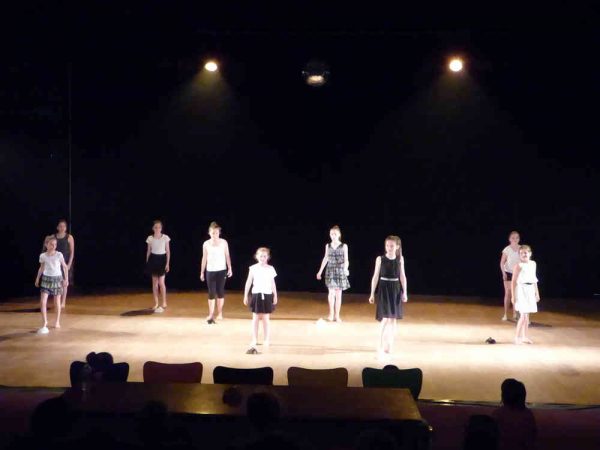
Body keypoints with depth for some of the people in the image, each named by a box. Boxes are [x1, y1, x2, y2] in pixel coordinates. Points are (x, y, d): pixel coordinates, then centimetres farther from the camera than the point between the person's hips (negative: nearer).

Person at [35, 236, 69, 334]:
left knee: (57, 301, 10)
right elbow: (41, 268, 13)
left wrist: (66, 279, -4)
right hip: (46, 279, 1)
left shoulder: (59, 255, -9)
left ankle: (57, 321, 26)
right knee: (42, 302, -9)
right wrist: (37, 279, 15)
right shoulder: (43, 256, -4)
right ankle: (45, 322, 4)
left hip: (57, 279, -1)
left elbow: (65, 267, -1)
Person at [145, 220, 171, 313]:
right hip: (153, 259, 3)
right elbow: (148, 251, 8)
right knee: (154, 282, 6)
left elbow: (168, 251, -1)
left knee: (161, 282, -7)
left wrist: (167, 263, -6)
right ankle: (156, 304, 14)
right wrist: (147, 263, 5)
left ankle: (164, 304, 4)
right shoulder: (150, 238, 1)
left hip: (162, 259, -3)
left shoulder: (165, 238, -4)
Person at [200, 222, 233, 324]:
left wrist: (230, 268, -4)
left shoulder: (223, 242, -2)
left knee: (220, 291, 5)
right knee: (211, 293, -1)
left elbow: (227, 256, 3)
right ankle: (211, 315, 4)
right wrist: (202, 272, 5)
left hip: (221, 270, 0)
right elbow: (204, 258, 5)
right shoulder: (206, 244, -1)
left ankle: (219, 313, 19)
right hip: (210, 271, 0)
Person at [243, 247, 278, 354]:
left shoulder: (271, 269, 1)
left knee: (266, 318, 5)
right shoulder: (253, 268, -1)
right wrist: (245, 295, 1)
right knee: (255, 318, 0)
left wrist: (275, 296, 5)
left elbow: (273, 283, 7)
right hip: (256, 294, 0)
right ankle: (254, 340, 3)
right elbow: (249, 282, 2)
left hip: (267, 295, 0)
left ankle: (266, 339, 15)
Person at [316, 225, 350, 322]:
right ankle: (331, 314, 6)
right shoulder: (328, 246, 5)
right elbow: (325, 259, 13)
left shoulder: (344, 246, -2)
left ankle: (337, 315, 11)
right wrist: (320, 271, 14)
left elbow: (346, 260, -5)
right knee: (331, 292, -6)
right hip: (330, 270, 1)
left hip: (340, 271, -1)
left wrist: (345, 269, -24)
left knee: (338, 293, 3)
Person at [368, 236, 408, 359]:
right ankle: (380, 346, -5)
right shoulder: (380, 259, -6)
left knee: (393, 319, 8)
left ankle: (389, 346, 19)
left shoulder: (400, 259, 2)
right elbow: (375, 277, -2)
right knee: (385, 319, -10)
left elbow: (402, 276, 7)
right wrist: (372, 294, -2)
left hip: (396, 290, 3)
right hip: (384, 289, -3)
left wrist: (405, 292, 3)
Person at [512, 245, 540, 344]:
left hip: (530, 290, 7)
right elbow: (514, 281, -10)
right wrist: (513, 296, -14)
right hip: (521, 289, -7)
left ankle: (524, 337, 18)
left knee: (527, 315, 11)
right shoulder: (519, 266, -10)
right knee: (523, 315, -10)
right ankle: (517, 337, -3)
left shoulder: (533, 264, 9)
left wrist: (537, 293, 18)